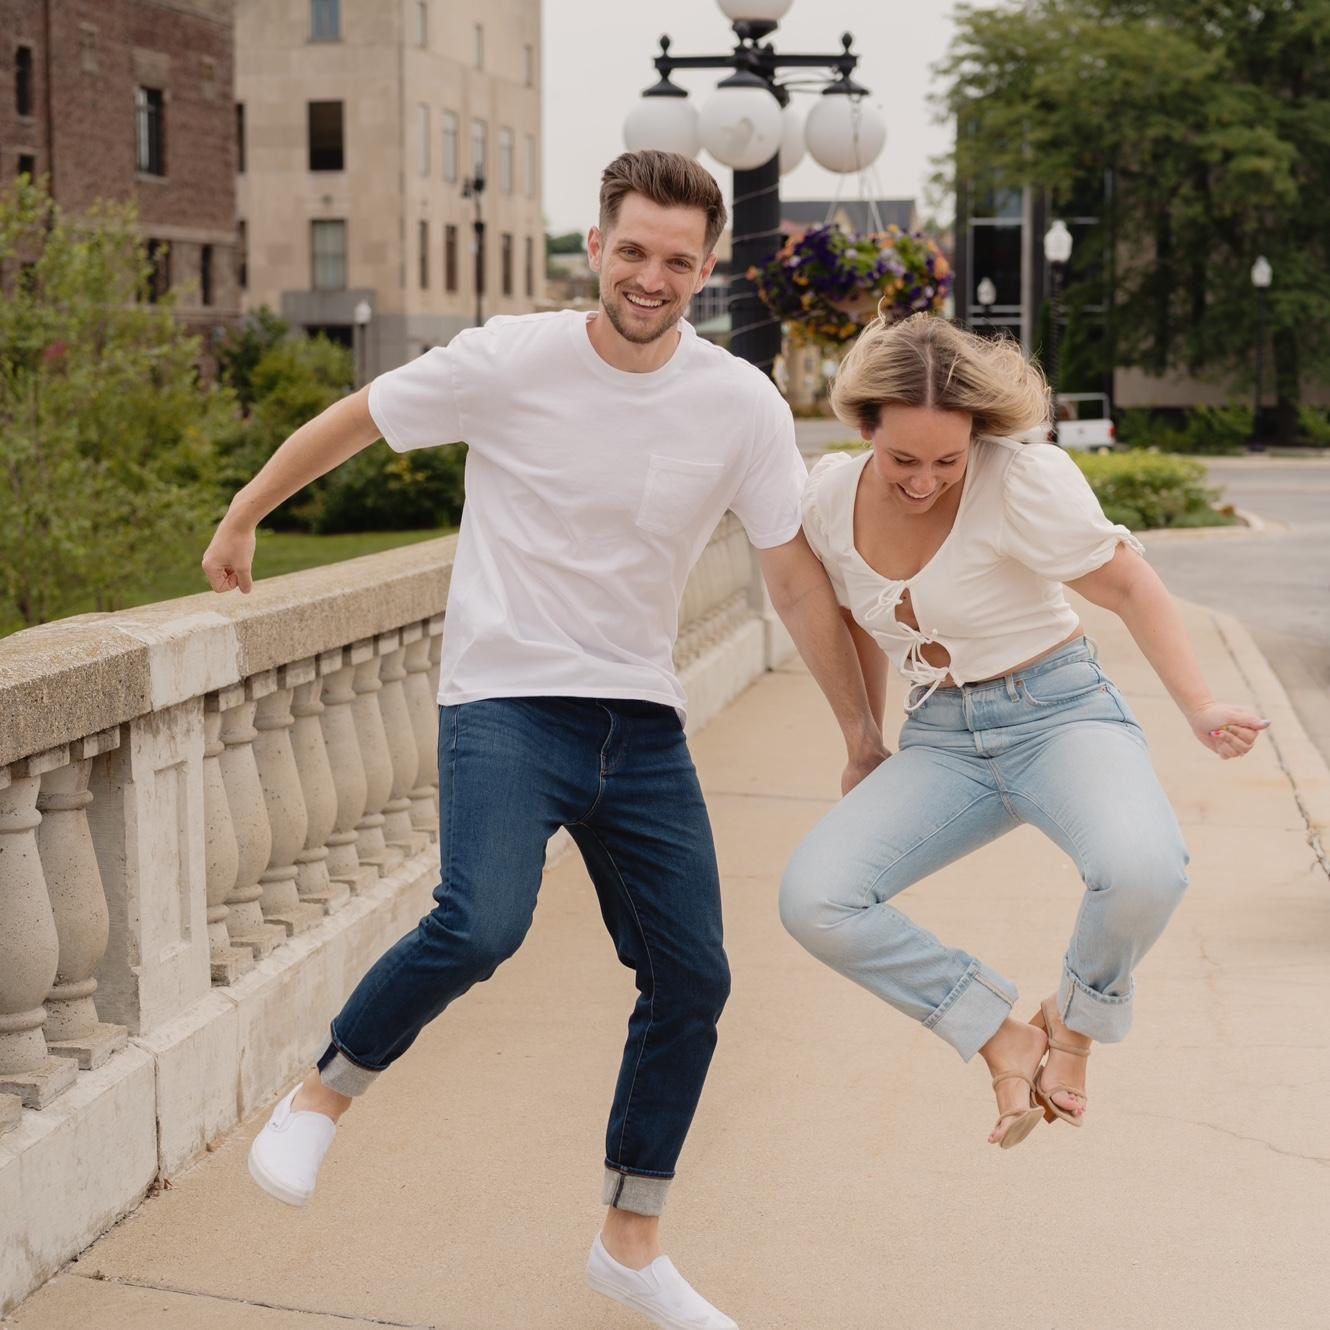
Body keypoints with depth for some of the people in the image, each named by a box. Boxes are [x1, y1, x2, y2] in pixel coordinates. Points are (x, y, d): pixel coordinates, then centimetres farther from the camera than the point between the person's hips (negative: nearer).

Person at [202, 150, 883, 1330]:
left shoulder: (742, 405, -4)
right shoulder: (510, 362, -10)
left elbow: (796, 577, 4)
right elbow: (352, 422, 5)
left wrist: (864, 736, 5)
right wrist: (242, 519, 16)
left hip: (642, 723, 4)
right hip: (506, 702, -4)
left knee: (692, 978, 4)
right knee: (480, 924, -29)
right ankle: (322, 1097, 0)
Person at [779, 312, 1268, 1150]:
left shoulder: (1021, 481, -17)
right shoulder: (832, 495, -2)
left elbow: (1128, 585, -8)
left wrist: (1201, 709, -14)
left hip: (1060, 713, -4)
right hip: (942, 741, 5)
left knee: (1142, 869, -37)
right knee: (813, 900, -20)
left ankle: (1076, 1020, -2)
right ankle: (1004, 1037, -2)